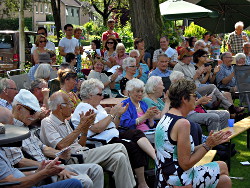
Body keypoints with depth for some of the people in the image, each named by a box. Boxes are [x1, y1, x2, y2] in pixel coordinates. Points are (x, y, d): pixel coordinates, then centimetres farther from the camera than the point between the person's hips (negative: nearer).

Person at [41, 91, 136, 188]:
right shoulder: (47, 122, -4)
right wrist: (80, 126, -14)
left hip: (83, 153, 8)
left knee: (119, 157, -12)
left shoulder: (65, 122, 22)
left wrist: (85, 127, 5)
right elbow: (61, 146, -20)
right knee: (119, 147, -15)